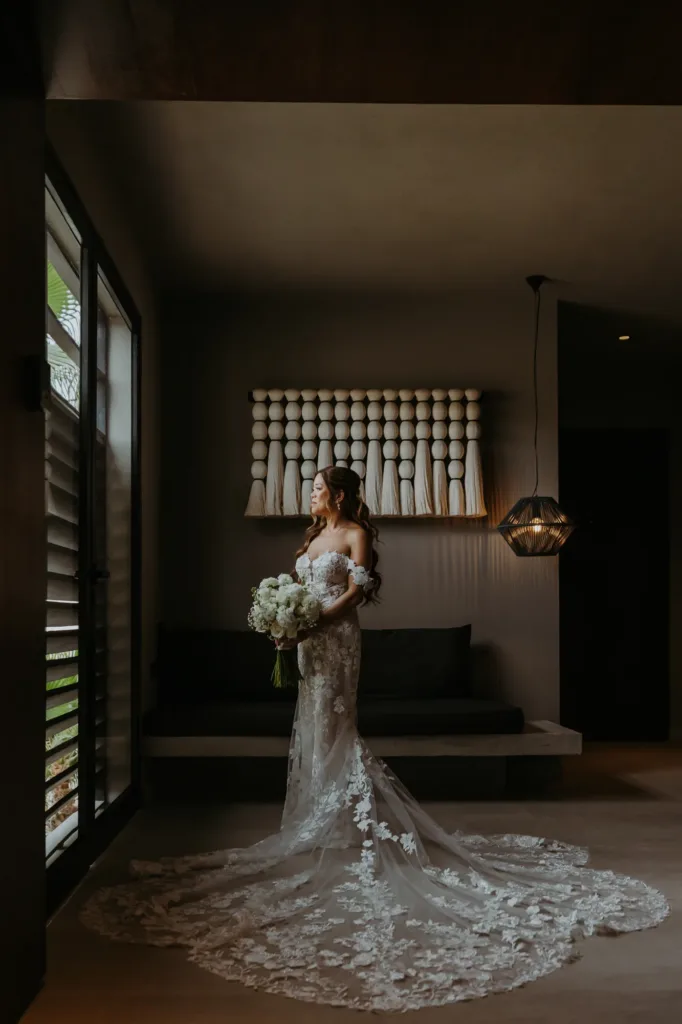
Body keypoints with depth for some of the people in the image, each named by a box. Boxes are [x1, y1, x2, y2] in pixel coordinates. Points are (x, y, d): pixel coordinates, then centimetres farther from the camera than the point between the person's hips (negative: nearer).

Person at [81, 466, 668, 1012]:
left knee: (330, 732, -8)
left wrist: (313, 622, -20)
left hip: (335, 639, -8)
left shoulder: (356, 534, -5)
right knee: (317, 731, 9)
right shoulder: (316, 536, 20)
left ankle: (337, 831, -1)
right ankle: (325, 827, 17)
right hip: (311, 641, 8)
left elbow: (355, 593, -13)